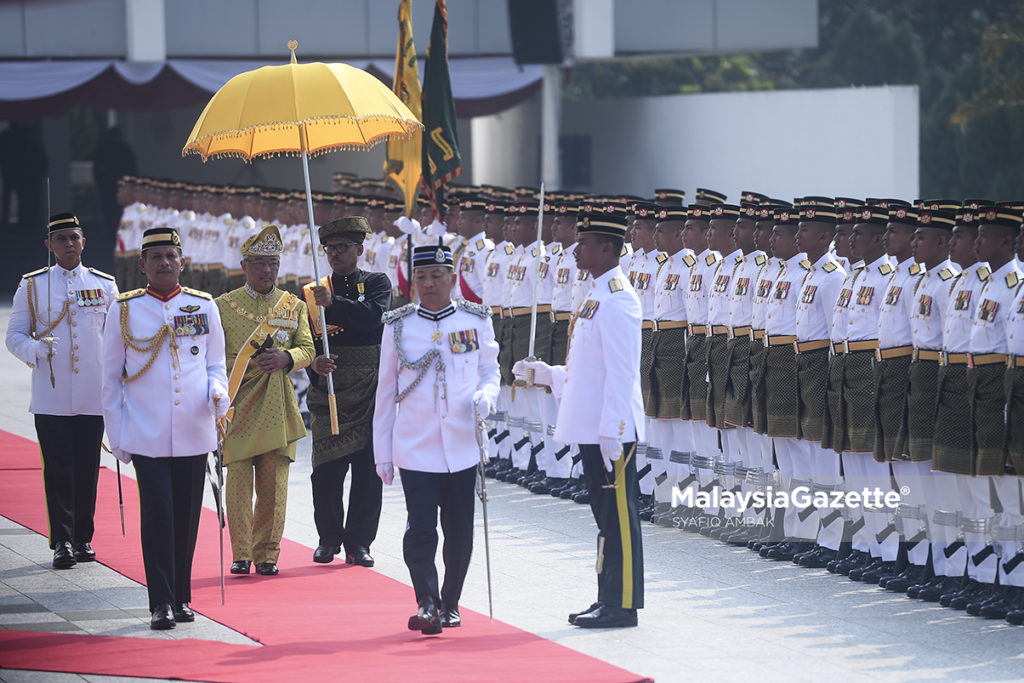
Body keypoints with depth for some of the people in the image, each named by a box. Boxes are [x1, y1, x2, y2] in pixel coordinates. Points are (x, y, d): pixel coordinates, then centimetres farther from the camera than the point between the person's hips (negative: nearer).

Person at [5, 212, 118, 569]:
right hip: (51, 397, -2)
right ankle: (62, 542, -4)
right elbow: (14, 335, 4)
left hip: (93, 396, 2)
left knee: (87, 469, 5)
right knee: (58, 469, -5)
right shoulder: (32, 286, 4)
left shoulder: (105, 285, 8)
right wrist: (37, 349, -16)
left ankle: (83, 539, 15)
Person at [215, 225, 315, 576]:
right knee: (238, 483, -3)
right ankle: (241, 555, 4)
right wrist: (220, 399, -4)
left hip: (278, 411, 2)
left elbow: (307, 349, 6)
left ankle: (267, 554, 10)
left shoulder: (295, 306, 12)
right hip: (238, 408, -2)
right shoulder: (223, 306, 6)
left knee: (274, 485, 2)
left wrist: (286, 358, -15)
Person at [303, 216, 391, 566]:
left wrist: (334, 303, -22)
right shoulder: (311, 293, 10)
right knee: (326, 470, -2)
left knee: (368, 469, -1)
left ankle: (358, 541, 7)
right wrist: (314, 364, -16)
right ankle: (329, 538, 14)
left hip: (370, 392, -1)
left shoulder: (377, 284, 7)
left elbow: (376, 316, -13)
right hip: (327, 393, 1)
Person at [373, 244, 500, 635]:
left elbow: (490, 371, 14)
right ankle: (427, 604, -15)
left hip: (462, 448, 1)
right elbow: (386, 391, 8)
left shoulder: (477, 321, 5)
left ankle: (450, 603, 21)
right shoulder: (398, 326, 4)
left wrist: (485, 397, -11)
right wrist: (382, 453, 7)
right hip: (415, 449, -1)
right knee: (420, 529, -13)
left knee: (460, 532, 7)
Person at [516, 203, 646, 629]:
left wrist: (612, 432, -22)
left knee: (618, 515, -5)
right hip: (592, 429, 10)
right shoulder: (597, 297, 15)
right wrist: (546, 373, 15)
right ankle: (608, 599, 20)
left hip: (612, 431, -10)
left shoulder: (616, 300, -16)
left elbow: (621, 373, -20)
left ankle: (623, 605, -1)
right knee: (605, 514, 14)